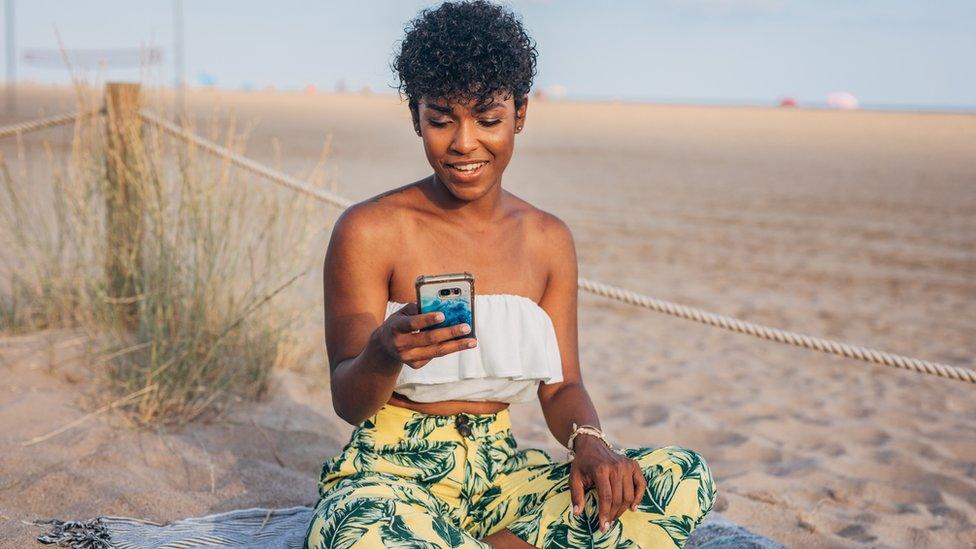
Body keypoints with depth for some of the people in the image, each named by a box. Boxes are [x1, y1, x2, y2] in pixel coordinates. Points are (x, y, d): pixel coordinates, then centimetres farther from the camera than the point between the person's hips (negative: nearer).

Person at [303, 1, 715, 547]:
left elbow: (560, 387, 8)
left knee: (685, 478, -16)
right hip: (392, 471, -5)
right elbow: (348, 403, -7)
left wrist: (590, 442, -15)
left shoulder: (549, 240, 7)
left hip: (501, 473, 5)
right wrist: (383, 356, -31)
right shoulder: (369, 231, -7)